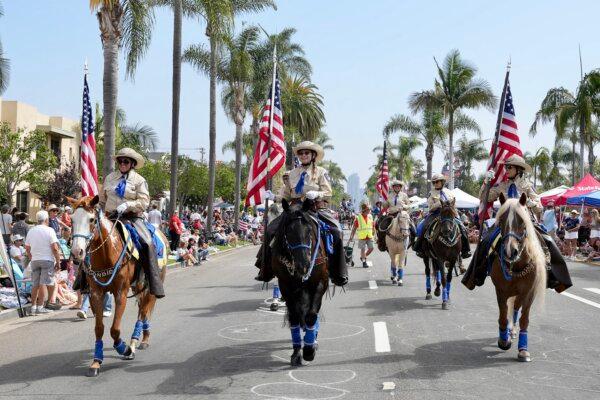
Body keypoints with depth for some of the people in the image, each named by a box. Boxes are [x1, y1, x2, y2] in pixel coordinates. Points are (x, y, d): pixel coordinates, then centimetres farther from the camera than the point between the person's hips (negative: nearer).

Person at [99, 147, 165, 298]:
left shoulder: (139, 180, 4)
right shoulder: (109, 178, 14)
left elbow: (144, 202, -7)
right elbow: (102, 200, 24)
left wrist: (127, 205, -20)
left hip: (132, 217, -3)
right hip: (110, 217, 4)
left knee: (148, 243, -26)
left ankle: (155, 285, -27)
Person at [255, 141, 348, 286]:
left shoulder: (321, 172, 4)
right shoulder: (293, 173, 14)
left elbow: (328, 192, -3)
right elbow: (287, 196, 16)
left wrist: (317, 194, -23)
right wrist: (274, 197, -1)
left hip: (315, 209, -3)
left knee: (335, 231, -26)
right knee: (271, 229, -13)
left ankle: (338, 274, -14)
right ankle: (266, 271, -1)